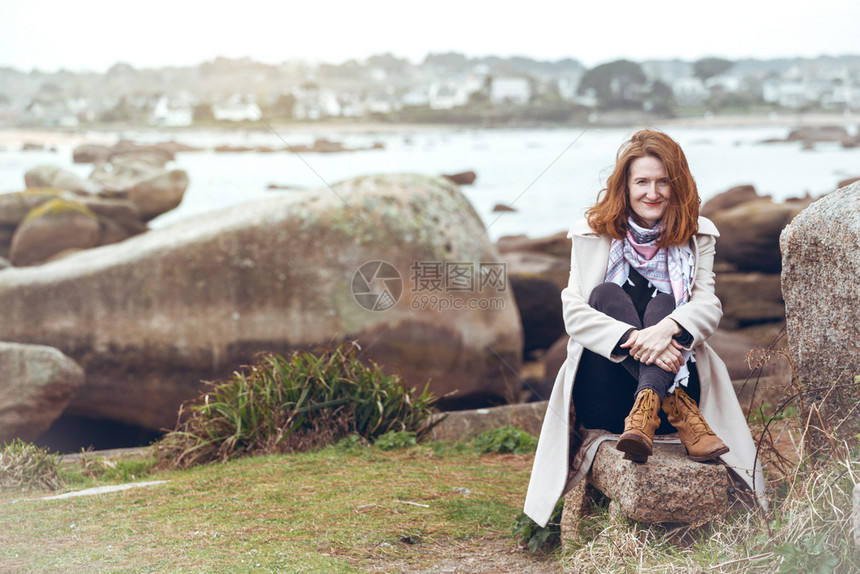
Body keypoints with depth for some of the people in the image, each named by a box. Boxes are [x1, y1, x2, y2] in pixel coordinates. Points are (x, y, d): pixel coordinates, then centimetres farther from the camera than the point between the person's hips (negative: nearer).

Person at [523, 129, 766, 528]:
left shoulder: (697, 236, 6)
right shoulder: (594, 234, 1)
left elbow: (709, 307, -7)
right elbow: (575, 314, -9)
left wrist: (668, 328, -31)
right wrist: (632, 340, -28)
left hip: (674, 373, 1)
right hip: (604, 389, -1)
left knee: (663, 301, -22)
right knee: (608, 294, -24)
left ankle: (647, 409, -43)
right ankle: (680, 413, -36)